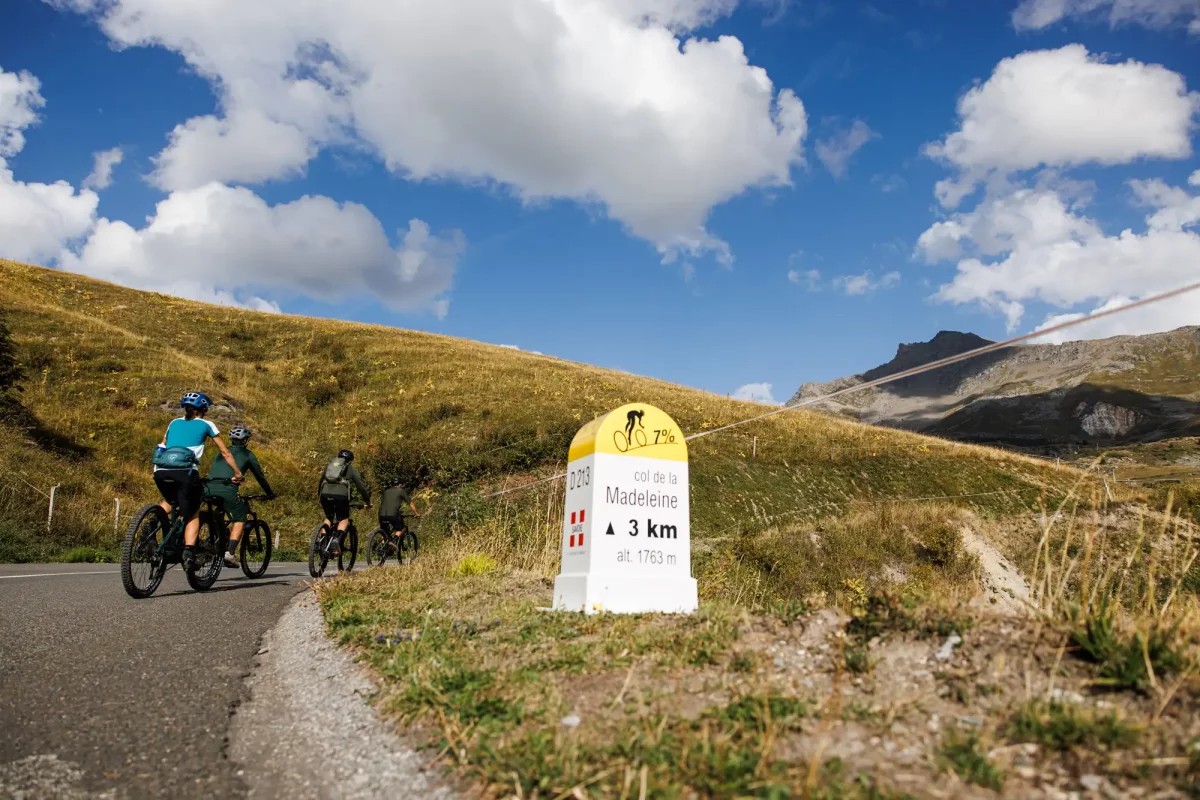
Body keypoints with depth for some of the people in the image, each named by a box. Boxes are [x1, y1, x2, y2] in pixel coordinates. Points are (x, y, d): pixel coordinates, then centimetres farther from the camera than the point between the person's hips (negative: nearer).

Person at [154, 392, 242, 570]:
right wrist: (238, 474, 25)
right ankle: (189, 552, -10)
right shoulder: (206, 424, 15)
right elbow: (225, 453, 16)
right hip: (185, 472, -4)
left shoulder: (174, 423, 25)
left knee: (169, 502, 34)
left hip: (161, 471, 4)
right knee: (192, 514, 10)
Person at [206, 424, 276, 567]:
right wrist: (270, 493, 33)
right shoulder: (247, 454, 18)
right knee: (240, 520, 6)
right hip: (227, 488, -5)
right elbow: (259, 475, 22)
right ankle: (230, 553, -8)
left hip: (210, 487, 5)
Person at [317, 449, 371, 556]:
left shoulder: (328, 466, 31)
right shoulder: (351, 469, 23)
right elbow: (362, 486, 24)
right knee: (344, 519, 12)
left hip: (325, 494, 3)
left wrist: (320, 498, 50)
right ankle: (338, 540, -13)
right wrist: (367, 502, 35)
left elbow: (320, 484, 38)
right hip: (341, 495, -3)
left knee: (328, 518, 25)